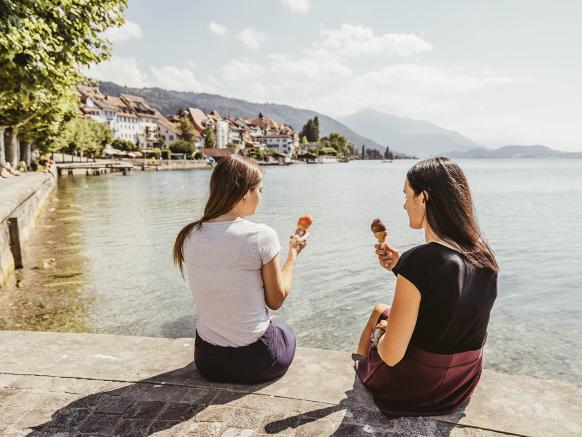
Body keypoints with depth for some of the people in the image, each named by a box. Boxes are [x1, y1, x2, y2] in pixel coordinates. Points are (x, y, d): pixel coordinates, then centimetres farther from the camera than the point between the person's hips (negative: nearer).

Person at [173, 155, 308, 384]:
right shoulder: (261, 236, -19)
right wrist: (293, 254, 5)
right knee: (285, 330, 30)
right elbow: (276, 300, -7)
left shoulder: (189, 236, -5)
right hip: (256, 361, -4)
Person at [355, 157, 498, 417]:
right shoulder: (485, 257, -9)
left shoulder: (417, 261, -31)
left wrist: (379, 331, -4)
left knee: (379, 312, 25)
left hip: (414, 388, -5)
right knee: (382, 310, 27)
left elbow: (391, 355, -26)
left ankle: (358, 369, 51)